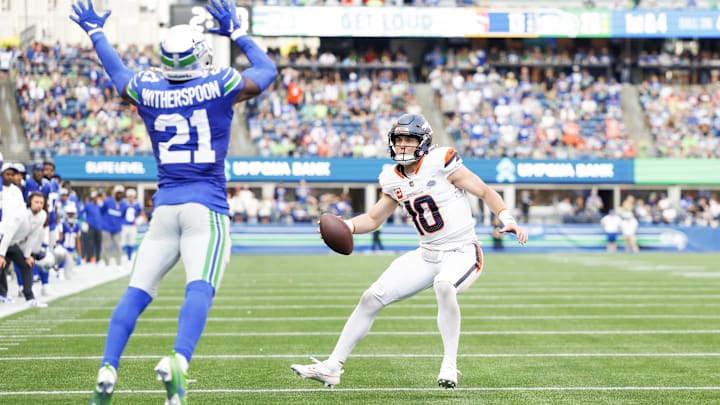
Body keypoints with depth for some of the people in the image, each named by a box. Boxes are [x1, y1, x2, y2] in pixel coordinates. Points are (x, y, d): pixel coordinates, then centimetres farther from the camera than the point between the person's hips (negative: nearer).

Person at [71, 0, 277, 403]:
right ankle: (178, 361, -40)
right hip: (207, 206, -4)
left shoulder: (147, 90, 6)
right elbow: (268, 71, 17)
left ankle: (108, 370, -3)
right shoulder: (220, 86, -2)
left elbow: (120, 74, 30)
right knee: (200, 289, -19)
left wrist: (96, 33, 46)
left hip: (165, 205, 4)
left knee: (137, 291, 8)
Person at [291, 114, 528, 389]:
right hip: (427, 255, 7)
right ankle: (332, 367, 11)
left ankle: (449, 366, -25)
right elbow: (374, 219, 15)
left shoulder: (441, 163, -14)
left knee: (444, 286, -39)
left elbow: (485, 192, -8)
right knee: (372, 298, 2)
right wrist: (346, 226, -4)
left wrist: (507, 219, -21)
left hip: (462, 253, -7)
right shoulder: (393, 180, 4)